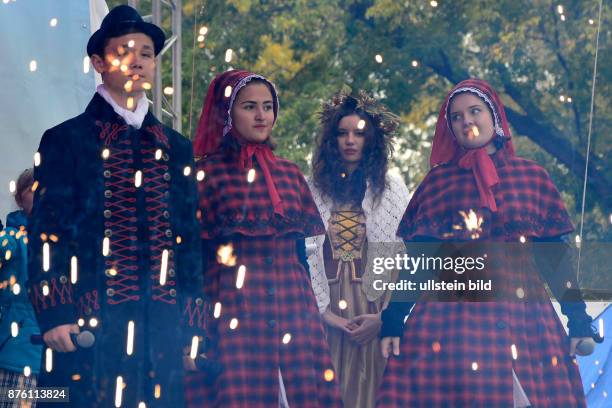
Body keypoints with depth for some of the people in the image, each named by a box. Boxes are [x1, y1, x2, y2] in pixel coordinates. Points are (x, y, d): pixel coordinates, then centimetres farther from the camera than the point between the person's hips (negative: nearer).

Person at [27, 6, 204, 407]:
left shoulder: (177, 148, 14)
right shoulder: (67, 140, 3)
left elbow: (190, 238, 13)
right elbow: (47, 231, -3)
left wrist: (193, 324, 8)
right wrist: (54, 314, -12)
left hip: (163, 325, 4)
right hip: (90, 324, -3)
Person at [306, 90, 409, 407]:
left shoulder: (393, 188, 3)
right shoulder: (314, 189, 5)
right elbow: (306, 255, 1)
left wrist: (386, 315, -9)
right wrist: (323, 311, -8)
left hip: (377, 309, -1)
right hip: (327, 312, 1)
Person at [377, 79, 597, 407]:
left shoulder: (533, 178, 8)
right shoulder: (437, 181, 7)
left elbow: (554, 254, 8)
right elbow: (413, 256, 5)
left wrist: (578, 319, 2)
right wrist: (392, 321, -1)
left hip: (523, 318, 1)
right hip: (446, 320, 0)